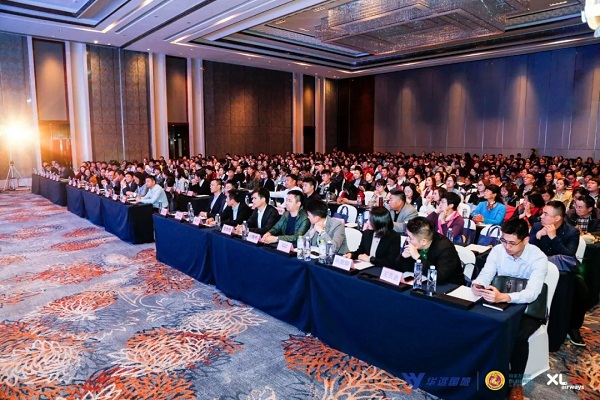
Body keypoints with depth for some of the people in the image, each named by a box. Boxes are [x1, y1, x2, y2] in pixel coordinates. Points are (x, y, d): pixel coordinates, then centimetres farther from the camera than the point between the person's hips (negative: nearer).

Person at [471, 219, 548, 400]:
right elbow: (485, 274, -14)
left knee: (518, 336, -30)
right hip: (501, 303, 4)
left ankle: (516, 383, -5)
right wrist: (477, 285, -40)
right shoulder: (498, 250, -10)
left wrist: (504, 297, -54)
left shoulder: (538, 258, -22)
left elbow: (532, 293, -35)